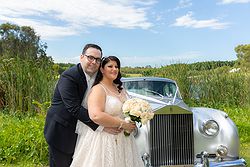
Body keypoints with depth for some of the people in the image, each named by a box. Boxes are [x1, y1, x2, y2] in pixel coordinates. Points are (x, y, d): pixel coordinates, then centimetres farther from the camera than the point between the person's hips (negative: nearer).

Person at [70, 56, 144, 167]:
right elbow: (96, 116, -28)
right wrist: (123, 124, -20)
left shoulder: (120, 89, 10)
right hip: (104, 141, -7)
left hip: (122, 139, 7)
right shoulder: (98, 89, -14)